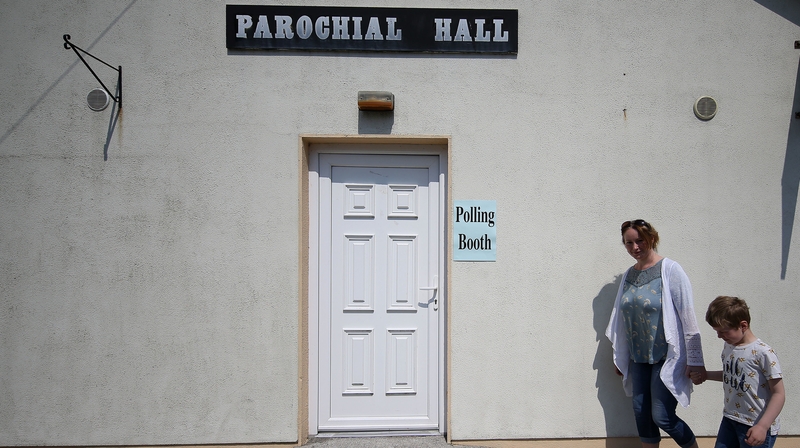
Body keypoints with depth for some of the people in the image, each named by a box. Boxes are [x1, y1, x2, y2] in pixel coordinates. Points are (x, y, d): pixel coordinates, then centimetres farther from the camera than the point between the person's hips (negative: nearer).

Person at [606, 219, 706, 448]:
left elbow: (688, 318, -12)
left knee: (662, 418, -4)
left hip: (667, 356, -6)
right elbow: (620, 319, 12)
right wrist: (619, 356, 16)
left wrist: (695, 360, -13)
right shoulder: (629, 275, 7)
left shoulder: (670, 270, -11)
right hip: (638, 358, 6)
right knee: (642, 414, 8)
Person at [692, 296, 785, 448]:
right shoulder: (728, 347, 3)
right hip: (730, 419, 7)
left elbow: (779, 394, -15)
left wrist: (762, 426, -20)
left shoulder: (762, 353, -18)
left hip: (757, 426, -7)